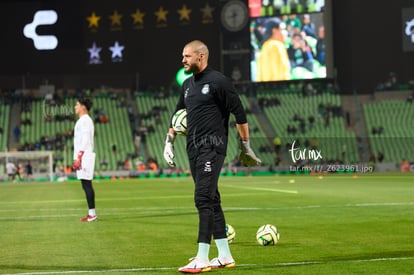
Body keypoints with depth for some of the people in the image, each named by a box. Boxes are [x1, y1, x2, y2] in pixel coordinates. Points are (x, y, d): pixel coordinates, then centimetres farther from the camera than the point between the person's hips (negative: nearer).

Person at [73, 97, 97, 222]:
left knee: (87, 185, -11)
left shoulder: (85, 121, -10)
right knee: (86, 185, 8)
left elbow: (85, 141, -18)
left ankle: (92, 214, -12)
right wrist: (77, 158, 20)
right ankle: (92, 213, 9)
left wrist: (78, 158, -21)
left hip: (84, 156, -10)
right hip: (82, 157, 10)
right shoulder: (83, 121, 20)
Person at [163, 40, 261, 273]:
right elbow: (178, 114, 27)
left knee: (204, 199, -14)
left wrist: (246, 147, -6)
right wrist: (169, 142, 21)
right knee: (211, 201, 9)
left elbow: (239, 114, -8)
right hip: (194, 149, 8)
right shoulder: (188, 84, 16)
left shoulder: (218, 81, -9)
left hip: (212, 148, -8)